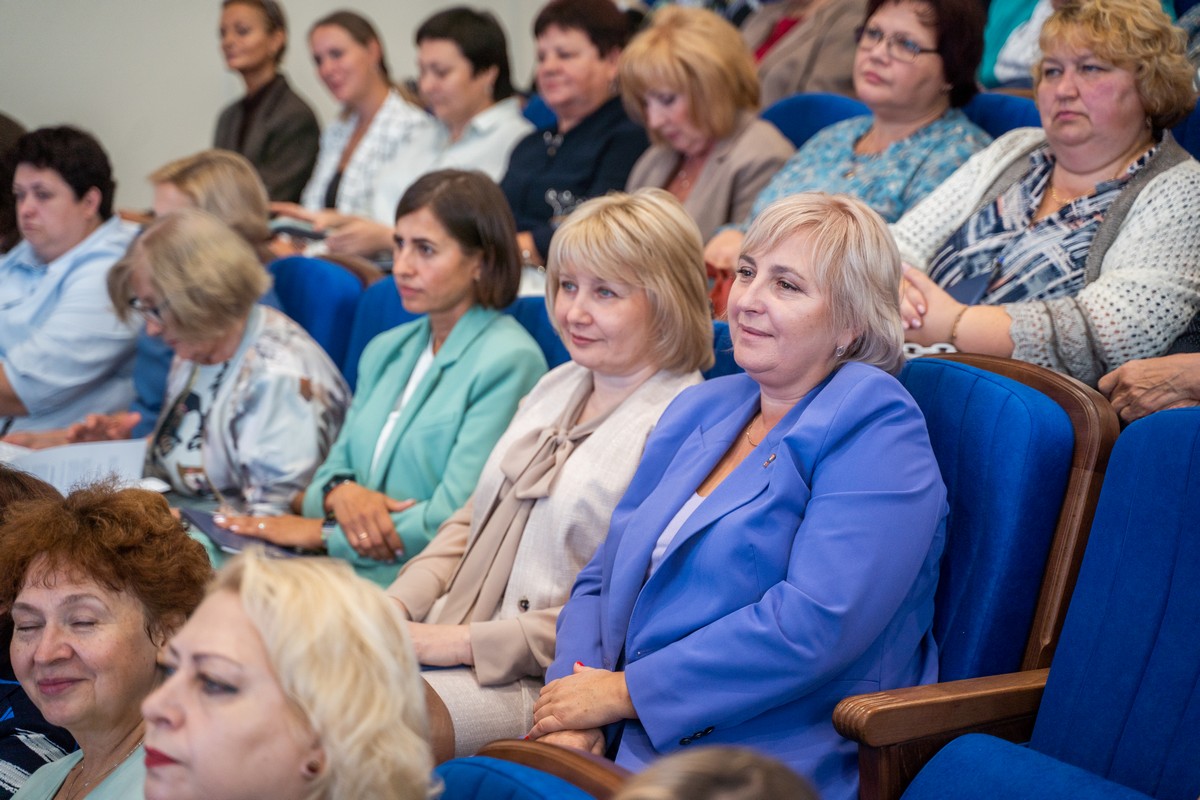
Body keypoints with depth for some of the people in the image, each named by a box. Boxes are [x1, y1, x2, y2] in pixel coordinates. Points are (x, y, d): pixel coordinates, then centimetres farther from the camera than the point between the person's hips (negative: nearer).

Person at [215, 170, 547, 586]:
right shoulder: (386, 350, 18)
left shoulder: (509, 361, -8)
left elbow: (456, 521, -14)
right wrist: (340, 492, -8)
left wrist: (319, 532, -10)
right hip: (345, 578, 7)